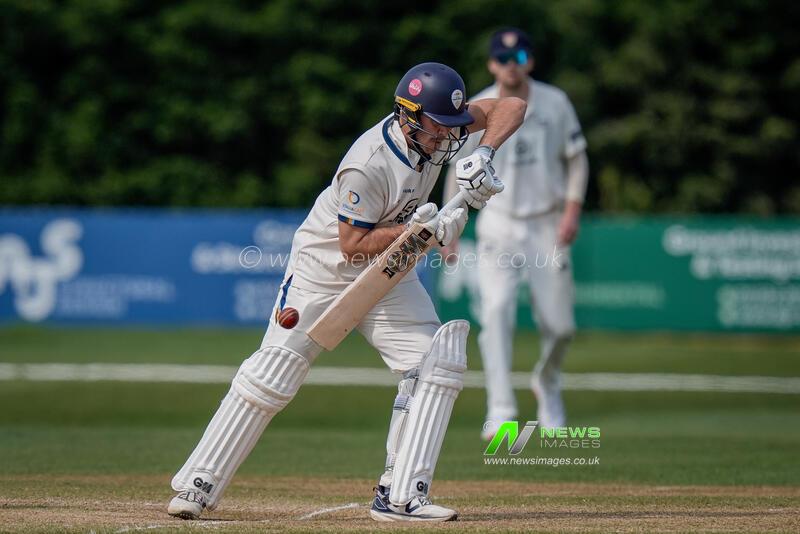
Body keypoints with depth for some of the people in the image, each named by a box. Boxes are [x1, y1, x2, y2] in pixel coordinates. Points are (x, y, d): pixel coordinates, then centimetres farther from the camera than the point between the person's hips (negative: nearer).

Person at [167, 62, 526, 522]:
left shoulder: (436, 129, -12)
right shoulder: (368, 166, -31)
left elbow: (511, 106, -7)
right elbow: (353, 245, -27)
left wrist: (483, 155, -22)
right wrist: (419, 230, -34)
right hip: (325, 268, -6)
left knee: (434, 364, -10)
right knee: (273, 375, -9)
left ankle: (401, 496, -10)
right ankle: (199, 486, 1)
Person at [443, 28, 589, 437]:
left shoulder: (555, 104, -2)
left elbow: (577, 159, 4)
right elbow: (458, 170, 5)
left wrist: (572, 209, -11)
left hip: (548, 228, 1)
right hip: (499, 226, -1)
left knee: (559, 324, 1)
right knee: (496, 311, -20)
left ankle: (546, 385, 33)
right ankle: (500, 410, -24)